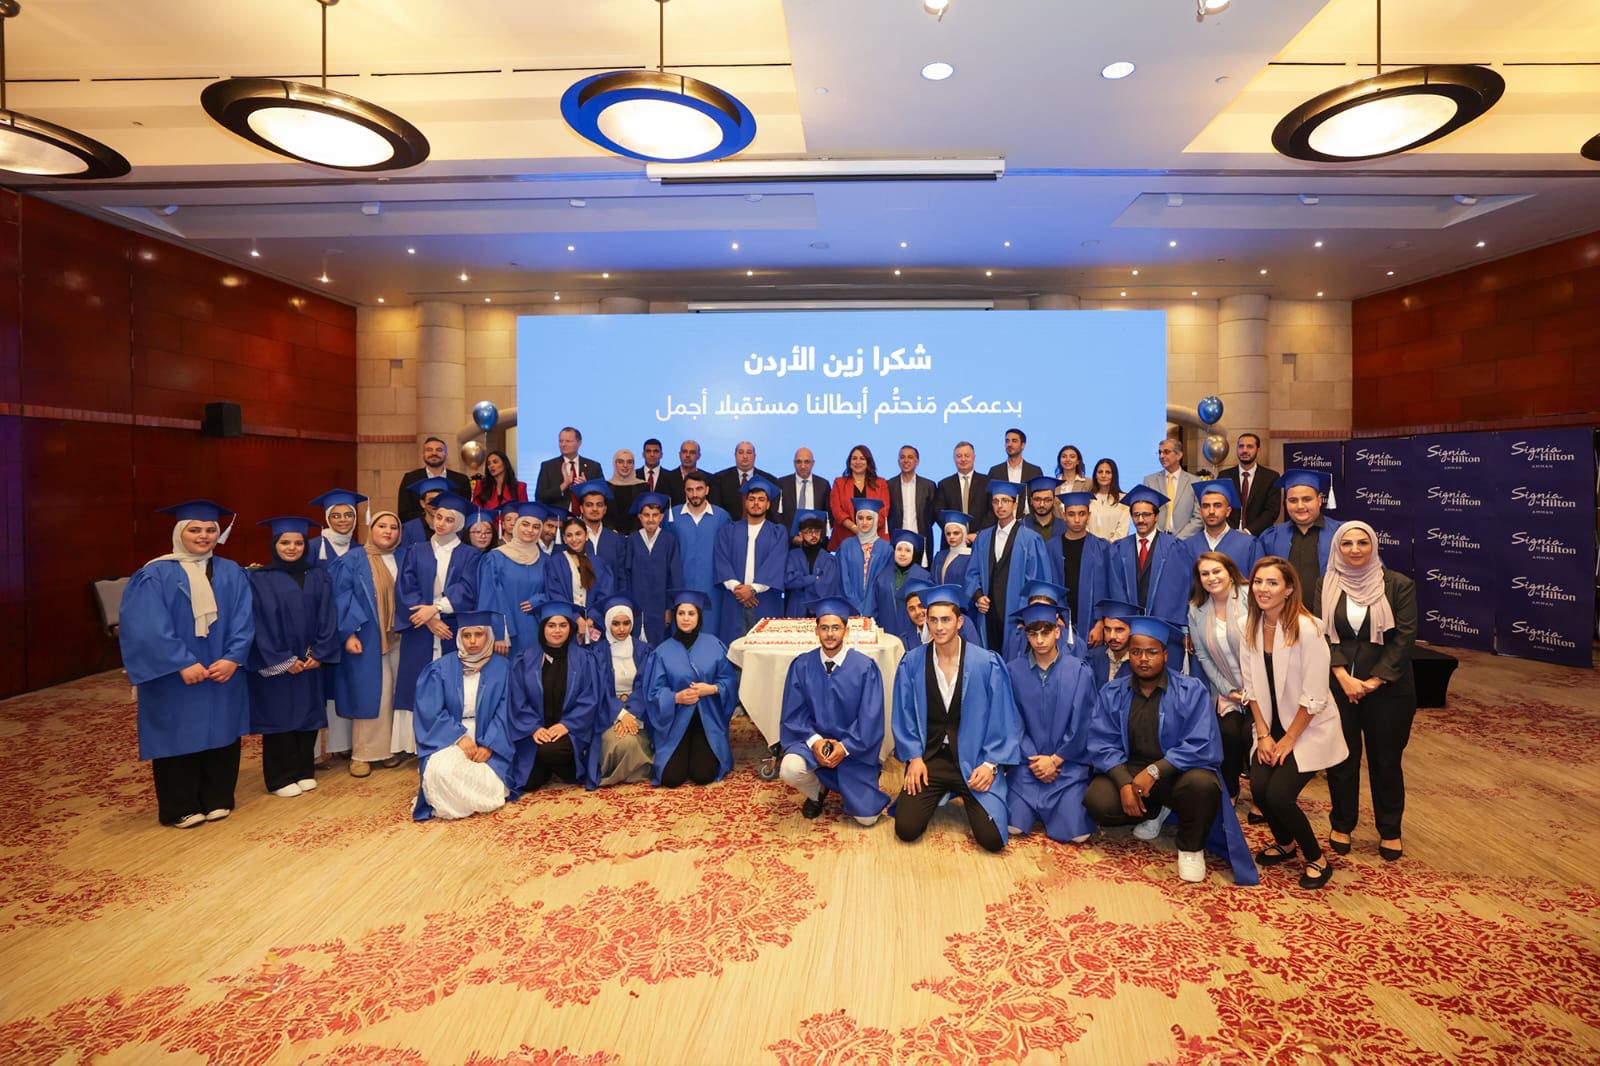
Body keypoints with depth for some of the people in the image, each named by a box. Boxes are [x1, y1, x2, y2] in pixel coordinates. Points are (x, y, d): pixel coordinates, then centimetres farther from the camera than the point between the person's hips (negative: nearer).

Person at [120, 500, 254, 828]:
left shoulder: (231, 573, 5)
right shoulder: (155, 575, -6)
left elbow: (243, 619, -2)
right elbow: (147, 627, -14)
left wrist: (232, 658, -16)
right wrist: (182, 664, -20)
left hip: (223, 671, 3)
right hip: (173, 677, -3)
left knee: (220, 733, 10)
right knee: (179, 736, 5)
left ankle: (217, 799, 24)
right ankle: (181, 807, 19)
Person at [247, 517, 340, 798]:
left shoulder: (318, 577, 6)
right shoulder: (260, 579, -4)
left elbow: (327, 617, 2)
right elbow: (260, 623, -9)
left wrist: (319, 654, -8)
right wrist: (283, 660, -13)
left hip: (310, 661, 4)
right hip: (274, 664, -3)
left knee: (308, 714, 9)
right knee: (279, 716, 3)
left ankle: (304, 771, 22)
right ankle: (281, 778, 14)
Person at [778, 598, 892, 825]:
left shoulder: (865, 667, -10)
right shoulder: (801, 665, -5)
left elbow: (870, 719, -11)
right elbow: (793, 713, -4)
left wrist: (845, 747, -21)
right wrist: (814, 740, -20)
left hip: (854, 748, -1)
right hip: (813, 741, 1)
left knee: (866, 818, -6)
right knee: (789, 770, -31)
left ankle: (845, 787, 29)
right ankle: (817, 791, 6)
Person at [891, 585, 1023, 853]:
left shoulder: (987, 664, -9)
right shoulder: (911, 663, -4)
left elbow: (1003, 720, -4)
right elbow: (904, 716, 5)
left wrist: (990, 764, -10)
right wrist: (914, 757, -3)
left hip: (974, 759, -1)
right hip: (928, 758, 2)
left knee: (992, 838, -13)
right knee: (906, 830, -11)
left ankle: (966, 798, 21)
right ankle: (938, 795, 22)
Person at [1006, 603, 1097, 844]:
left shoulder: (1080, 672, -6)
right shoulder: (1013, 671, -4)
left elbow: (1082, 726, -4)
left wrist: (1055, 760, -8)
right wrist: (1034, 761, -9)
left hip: (1068, 763, 0)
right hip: (1027, 762, 1)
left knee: (1074, 832, -13)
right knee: (1014, 826, -12)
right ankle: (1036, 805, 21)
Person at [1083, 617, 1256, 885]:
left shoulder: (1191, 690, -9)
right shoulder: (1111, 694, 0)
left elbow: (1202, 746, -17)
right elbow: (1102, 745, -6)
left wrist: (1155, 771, -26)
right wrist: (1124, 782, -23)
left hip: (1177, 773, -2)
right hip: (1127, 771, 3)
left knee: (1202, 784, -36)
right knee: (1097, 802, -26)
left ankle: (1190, 848, -2)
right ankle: (1153, 812, 11)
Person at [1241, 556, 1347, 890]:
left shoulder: (1307, 629, -22)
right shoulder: (1251, 626, -3)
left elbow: (1313, 697, -19)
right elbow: (1252, 686, 3)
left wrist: (1287, 741, -14)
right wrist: (1263, 734, -2)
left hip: (1309, 729, -5)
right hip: (1272, 726, 5)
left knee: (1279, 795, -15)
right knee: (1259, 789, -9)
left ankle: (1317, 860, 12)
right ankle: (1285, 844, 23)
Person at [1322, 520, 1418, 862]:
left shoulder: (1398, 585, -3)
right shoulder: (1325, 586, 2)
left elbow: (1405, 637, -7)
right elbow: (1321, 635, -1)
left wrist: (1375, 680, -13)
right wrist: (1344, 676, -13)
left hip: (1388, 688, -1)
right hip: (1337, 685, 1)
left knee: (1386, 759, 9)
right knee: (1341, 757, 9)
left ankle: (1390, 831, 25)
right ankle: (1342, 825, 24)